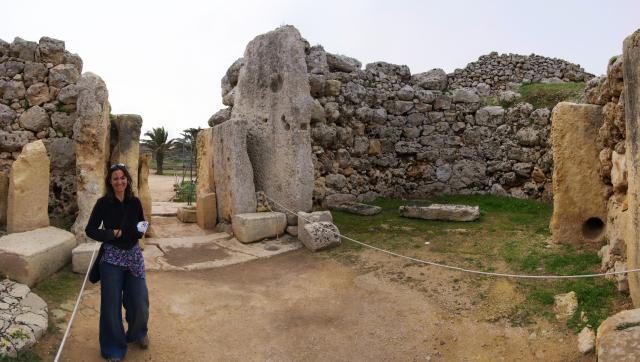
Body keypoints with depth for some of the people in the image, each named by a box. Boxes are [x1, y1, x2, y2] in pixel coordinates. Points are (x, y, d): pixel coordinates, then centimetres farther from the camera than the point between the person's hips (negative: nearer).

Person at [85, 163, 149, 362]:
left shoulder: (135, 202, 1)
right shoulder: (103, 203, -8)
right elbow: (90, 230, -4)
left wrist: (140, 229, -11)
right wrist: (112, 233, -17)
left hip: (134, 256, 3)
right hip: (112, 257, -2)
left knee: (139, 301, 6)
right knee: (112, 303, 5)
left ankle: (138, 333, 37)